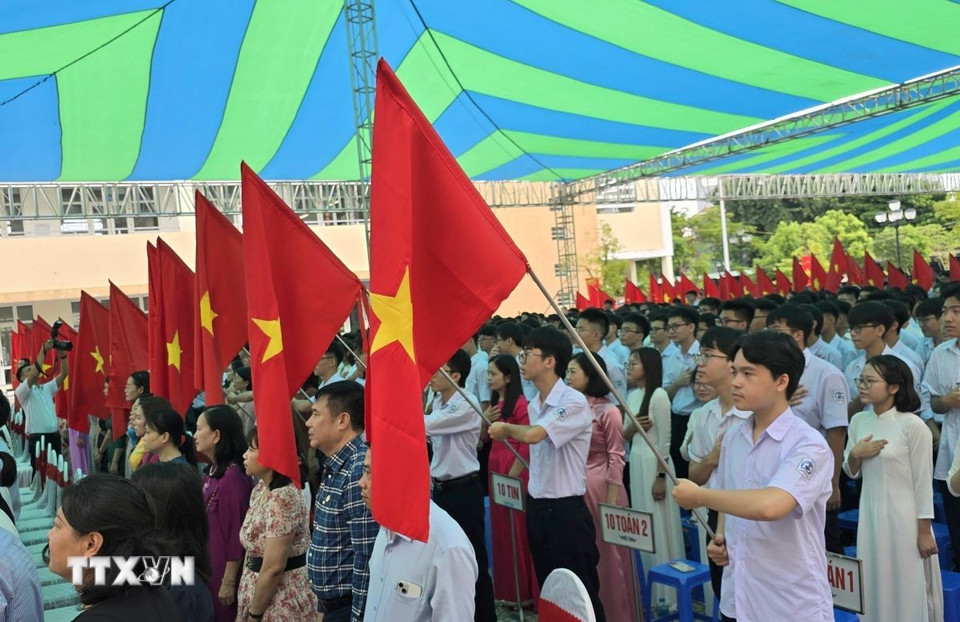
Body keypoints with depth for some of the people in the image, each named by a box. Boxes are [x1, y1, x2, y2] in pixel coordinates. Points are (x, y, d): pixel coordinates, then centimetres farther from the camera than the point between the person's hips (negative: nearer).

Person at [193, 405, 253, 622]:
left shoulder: (233, 477, -22)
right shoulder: (213, 473, 7)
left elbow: (236, 535, -20)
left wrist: (228, 582, -17)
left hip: (223, 570, -9)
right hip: (207, 566, 9)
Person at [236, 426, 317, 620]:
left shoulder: (283, 498, -23)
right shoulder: (260, 489, 5)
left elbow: (273, 569, -23)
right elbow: (252, 550, 10)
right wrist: (248, 604, 8)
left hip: (282, 605, -8)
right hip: (261, 592, 8)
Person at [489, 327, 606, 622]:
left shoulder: (574, 403, -18)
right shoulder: (534, 404, 9)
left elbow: (532, 435, -32)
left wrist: (506, 427, -12)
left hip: (565, 510, -8)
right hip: (536, 506, 8)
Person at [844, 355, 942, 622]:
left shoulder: (913, 425, -14)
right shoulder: (858, 421, 3)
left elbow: (923, 483, -11)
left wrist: (924, 531, -9)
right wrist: (855, 454, -11)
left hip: (904, 519, -5)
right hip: (870, 516, 5)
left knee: (907, 588, 5)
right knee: (874, 586, 14)